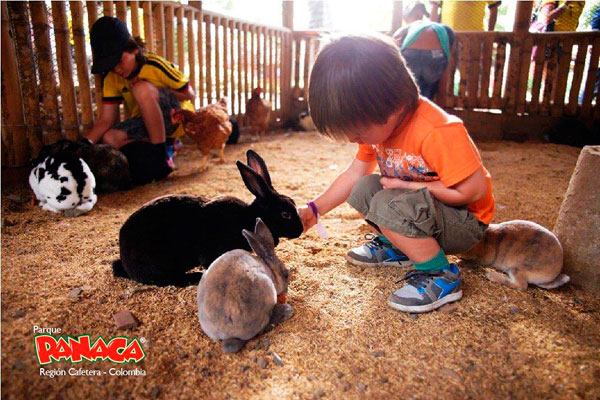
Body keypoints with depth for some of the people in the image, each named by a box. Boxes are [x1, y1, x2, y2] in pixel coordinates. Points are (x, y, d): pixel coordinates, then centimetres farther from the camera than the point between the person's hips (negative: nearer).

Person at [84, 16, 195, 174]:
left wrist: (154, 94, -22)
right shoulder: (111, 78, -3)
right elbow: (105, 120, -6)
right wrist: (87, 142, -24)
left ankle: (161, 152, -24)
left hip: (177, 118, -6)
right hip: (147, 122, 6)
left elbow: (189, 94, -13)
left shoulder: (155, 66, -19)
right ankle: (166, 142, -6)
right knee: (109, 138, -19)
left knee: (142, 89, -31)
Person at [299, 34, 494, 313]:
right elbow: (355, 173, 3)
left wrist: (405, 185, -23)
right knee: (364, 188, -6)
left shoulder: (438, 133, -33)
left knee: (390, 206, -31)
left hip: (465, 221, -8)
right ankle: (394, 246, 16)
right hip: (423, 207, 8)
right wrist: (314, 209, -1)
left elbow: (473, 191, -28)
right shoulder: (377, 124, -6)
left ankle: (441, 276, -11)